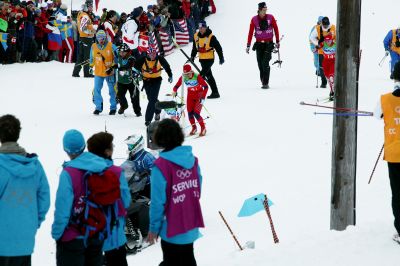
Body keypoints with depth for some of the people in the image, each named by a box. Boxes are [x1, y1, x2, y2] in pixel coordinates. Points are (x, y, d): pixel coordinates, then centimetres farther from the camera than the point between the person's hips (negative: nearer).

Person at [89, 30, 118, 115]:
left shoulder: (111, 46, -9)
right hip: (98, 73, 2)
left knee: (112, 90, 6)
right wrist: (91, 66, 16)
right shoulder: (94, 47, 1)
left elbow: (116, 58, -3)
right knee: (97, 90, -2)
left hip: (110, 73, -2)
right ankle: (98, 107, 8)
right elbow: (92, 58, 17)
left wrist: (113, 67, -10)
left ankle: (113, 108, 18)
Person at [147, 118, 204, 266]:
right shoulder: (192, 159, -2)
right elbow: (198, 190, 6)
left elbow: (158, 200, -18)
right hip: (191, 227, 6)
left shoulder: (161, 165, -20)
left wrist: (154, 227, -7)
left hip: (172, 230, -6)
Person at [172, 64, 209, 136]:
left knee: (196, 113, -13)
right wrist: (174, 92, -19)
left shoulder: (197, 77, -27)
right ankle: (194, 128, 23)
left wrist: (203, 97, -27)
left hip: (199, 95, -4)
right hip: (190, 96, 4)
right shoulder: (183, 78, -14)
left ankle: (203, 128, 6)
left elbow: (205, 87, -23)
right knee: (190, 113, 0)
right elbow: (177, 85, 0)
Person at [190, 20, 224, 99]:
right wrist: (192, 56, 18)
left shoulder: (211, 37, -15)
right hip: (202, 59, 7)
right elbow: (195, 48, 17)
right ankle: (215, 92, 20)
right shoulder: (196, 36, 3)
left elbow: (218, 47, -10)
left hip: (209, 59, -7)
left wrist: (221, 58, -8)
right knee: (209, 75, 12)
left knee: (202, 75, -16)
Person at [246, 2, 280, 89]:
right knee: (260, 64, 3)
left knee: (265, 63, -14)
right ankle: (263, 82, 14)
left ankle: (266, 83, -12)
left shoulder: (270, 17, -5)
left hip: (268, 44, -2)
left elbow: (276, 29, 5)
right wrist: (248, 45, -5)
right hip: (259, 44, 2)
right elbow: (250, 33, -2)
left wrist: (277, 42, 6)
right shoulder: (254, 19, -4)